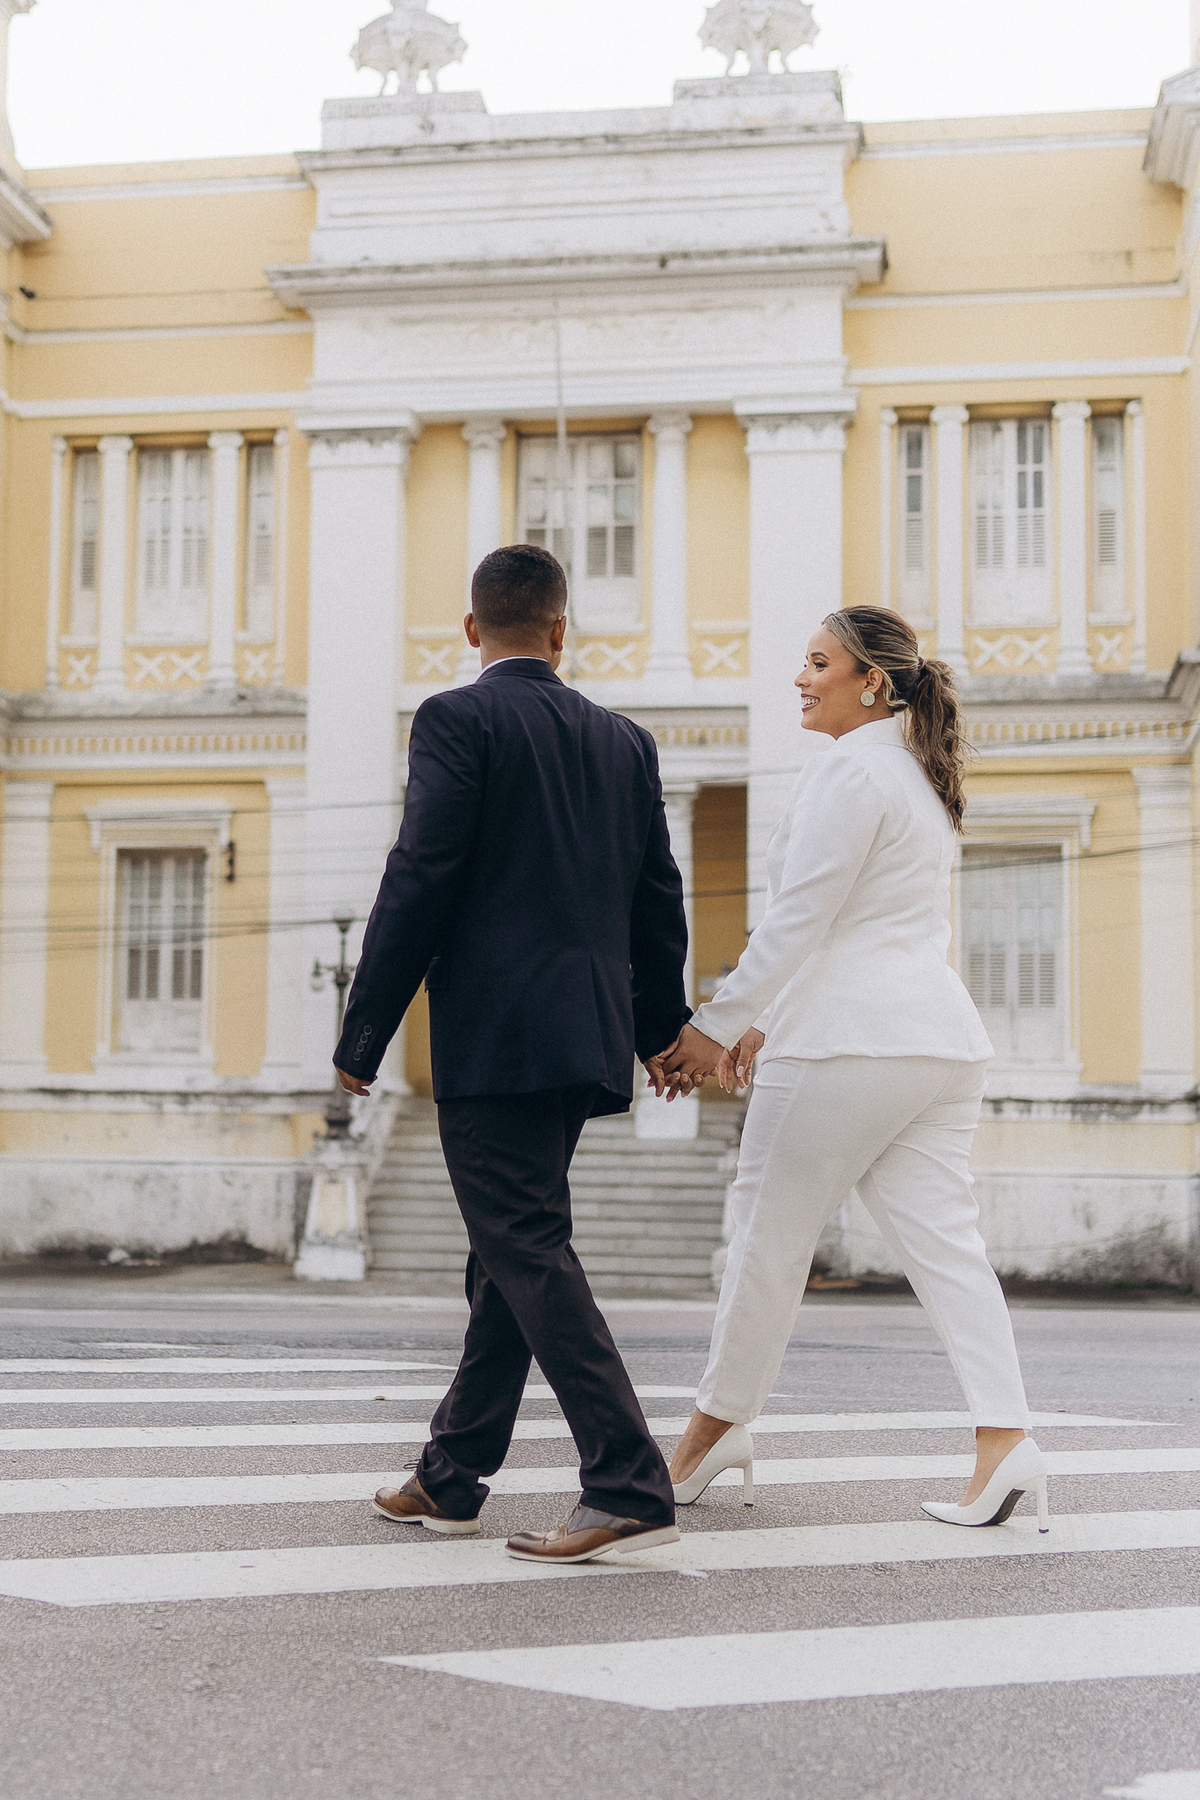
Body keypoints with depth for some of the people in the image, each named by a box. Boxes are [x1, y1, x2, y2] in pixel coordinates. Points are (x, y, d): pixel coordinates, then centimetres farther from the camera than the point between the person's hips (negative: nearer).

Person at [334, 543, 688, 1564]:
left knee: (531, 1255, -7)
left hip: (493, 1039, -7)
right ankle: (450, 1480, 24)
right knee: (510, 1254, 14)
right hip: (590, 1040, 7)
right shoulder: (625, 742, 14)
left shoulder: (458, 720, -5)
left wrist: (363, 1039, -6)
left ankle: (631, 1489, -13)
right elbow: (659, 902, 18)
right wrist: (662, 1028, 31)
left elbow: (419, 885, -11)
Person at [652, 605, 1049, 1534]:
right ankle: (1006, 1438, -8)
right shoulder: (920, 778, 21)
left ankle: (718, 1429, 18)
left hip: (850, 1044, -9)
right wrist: (768, 1024, 25)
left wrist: (712, 1028, -6)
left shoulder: (848, 769, -9)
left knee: (771, 1235, 4)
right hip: (943, 1039, 9)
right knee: (943, 1237, 3)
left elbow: (797, 921, -13)